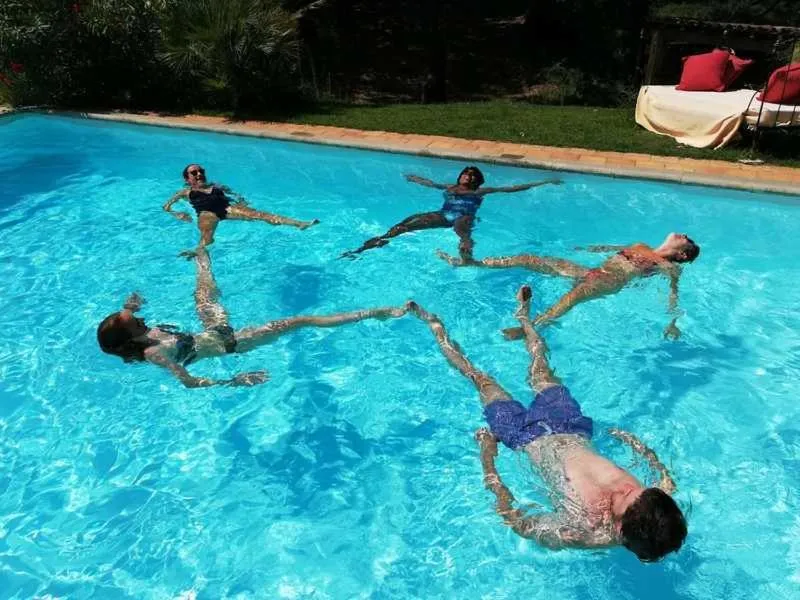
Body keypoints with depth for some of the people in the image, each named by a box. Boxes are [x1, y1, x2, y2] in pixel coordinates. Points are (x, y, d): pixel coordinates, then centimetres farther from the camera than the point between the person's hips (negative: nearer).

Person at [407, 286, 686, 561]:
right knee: (541, 367, 23)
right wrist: (640, 446, 1)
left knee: (480, 378, 13)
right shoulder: (656, 509, -29)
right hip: (574, 431, 4)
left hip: (528, 435, -4)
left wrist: (490, 473, -19)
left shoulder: (581, 531, -40)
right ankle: (523, 315, 54)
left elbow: (518, 524, -24)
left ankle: (435, 325, 38)